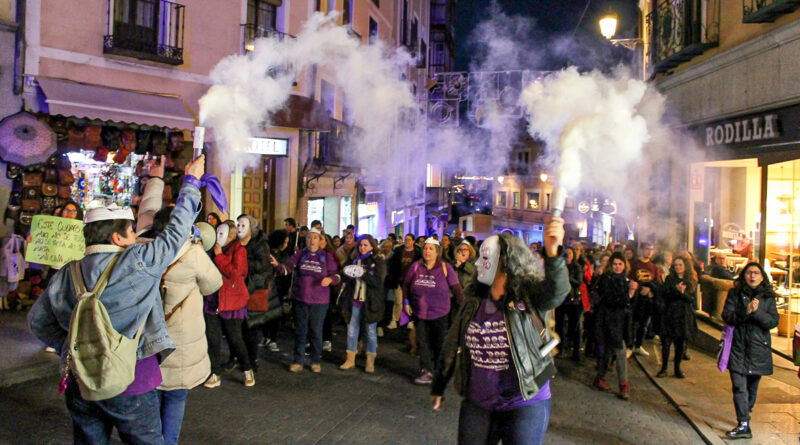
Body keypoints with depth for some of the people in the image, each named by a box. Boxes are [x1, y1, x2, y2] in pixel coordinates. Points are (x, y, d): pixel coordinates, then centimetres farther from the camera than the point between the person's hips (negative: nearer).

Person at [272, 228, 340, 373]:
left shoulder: (326, 257, 3)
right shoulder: (300, 255, 5)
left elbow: (336, 275, 1)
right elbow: (287, 268, -4)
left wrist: (330, 279, -20)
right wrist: (277, 265, -24)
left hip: (319, 301, -1)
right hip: (300, 299, 1)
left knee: (316, 332, 6)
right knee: (300, 331, 9)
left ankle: (316, 361, 21)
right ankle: (298, 362, 20)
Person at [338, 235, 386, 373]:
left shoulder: (378, 262, -4)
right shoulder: (356, 260, 12)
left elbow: (378, 282, -15)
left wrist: (362, 274, -22)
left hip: (370, 303, -4)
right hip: (355, 301, 4)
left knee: (371, 332, 5)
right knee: (352, 330, 7)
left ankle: (370, 362, 15)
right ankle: (350, 360, 17)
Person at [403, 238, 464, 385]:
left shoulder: (445, 268, -8)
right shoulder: (416, 266, -1)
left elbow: (456, 288, -7)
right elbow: (406, 285, 12)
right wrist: (406, 302, 4)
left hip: (440, 315, -2)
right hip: (420, 314, 2)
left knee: (439, 344, 9)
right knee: (423, 343, 2)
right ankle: (426, 371, 9)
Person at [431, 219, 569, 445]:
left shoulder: (528, 296, -12)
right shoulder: (474, 299, 3)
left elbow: (556, 291, -34)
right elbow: (454, 344, 10)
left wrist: (552, 252, -52)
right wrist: (438, 387, 17)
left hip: (524, 405, -5)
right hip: (476, 404, 5)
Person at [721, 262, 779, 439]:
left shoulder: (768, 297, 5)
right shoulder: (734, 294, 2)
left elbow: (774, 321, -3)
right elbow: (727, 315, -6)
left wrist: (757, 312, -19)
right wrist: (745, 312, -21)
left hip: (758, 348, 2)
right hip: (738, 347, -2)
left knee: (752, 387, 11)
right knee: (739, 387, -10)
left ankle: (745, 417, 27)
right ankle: (744, 425, -10)